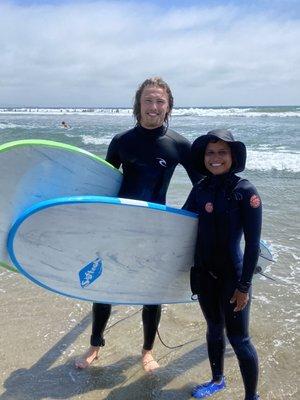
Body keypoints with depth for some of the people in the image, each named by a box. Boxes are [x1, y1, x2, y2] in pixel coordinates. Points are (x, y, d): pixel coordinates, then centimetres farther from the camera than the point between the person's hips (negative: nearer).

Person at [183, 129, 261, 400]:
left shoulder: (245, 191, -15)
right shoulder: (201, 189, -1)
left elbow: (253, 243, -14)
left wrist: (244, 285, -14)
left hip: (233, 276, -5)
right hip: (205, 273, 5)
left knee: (238, 339, 5)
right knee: (214, 329, 22)